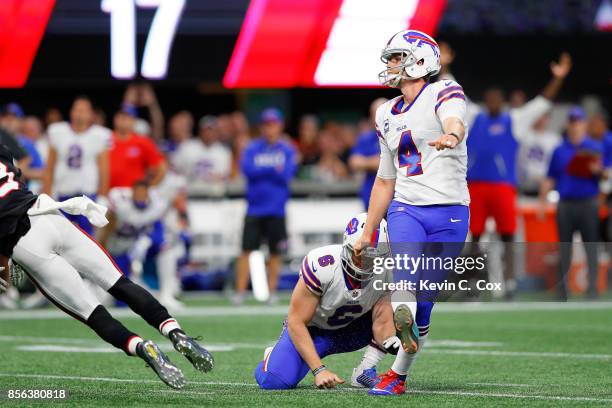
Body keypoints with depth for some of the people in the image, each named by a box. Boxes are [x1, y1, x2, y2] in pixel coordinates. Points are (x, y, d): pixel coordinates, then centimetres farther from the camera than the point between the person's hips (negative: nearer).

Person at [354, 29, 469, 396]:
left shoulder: (444, 94, -3)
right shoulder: (388, 114, 17)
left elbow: (454, 121, -29)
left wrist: (451, 136, -55)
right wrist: (367, 234, 25)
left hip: (449, 214, -4)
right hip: (406, 209, 4)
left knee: (424, 303, 0)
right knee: (406, 268, -28)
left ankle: (399, 374, 13)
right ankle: (403, 319, -57)